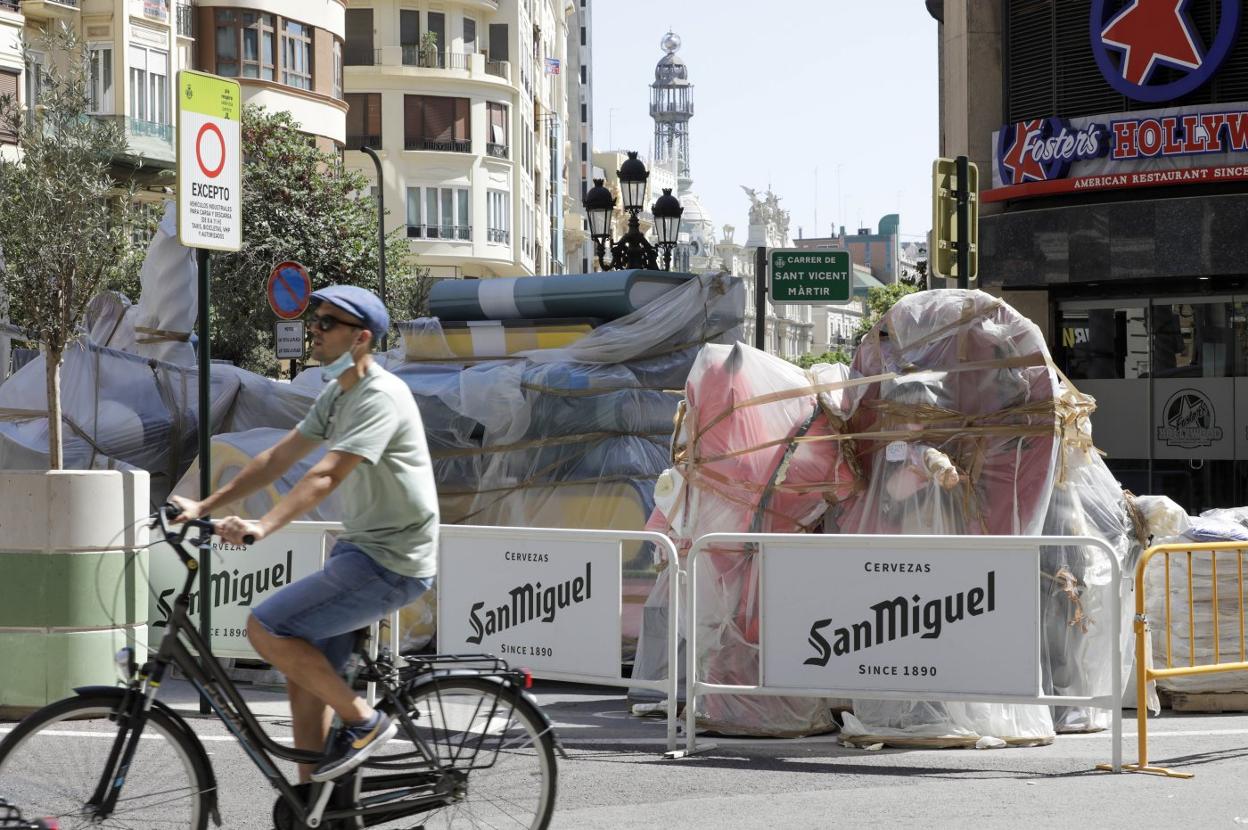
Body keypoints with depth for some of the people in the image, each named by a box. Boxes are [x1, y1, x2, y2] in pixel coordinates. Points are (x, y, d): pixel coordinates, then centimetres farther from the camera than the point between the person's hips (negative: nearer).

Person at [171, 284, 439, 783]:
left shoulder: (381, 397, -18)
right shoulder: (336, 394, 12)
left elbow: (326, 476, -29)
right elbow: (279, 458, 12)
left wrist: (262, 527, -40)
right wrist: (205, 507, 5)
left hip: (391, 563, -9)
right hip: (359, 548, 9)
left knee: (265, 629, -15)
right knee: (305, 679, 9)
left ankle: (363, 721, -4)